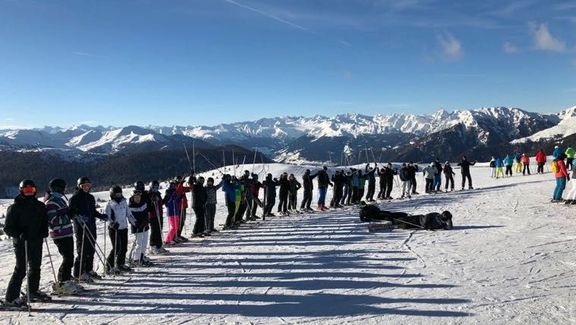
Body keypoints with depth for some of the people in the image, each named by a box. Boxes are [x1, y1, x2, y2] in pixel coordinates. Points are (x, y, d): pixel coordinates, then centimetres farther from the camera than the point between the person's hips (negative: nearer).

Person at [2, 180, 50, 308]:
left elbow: (45, 221, 20)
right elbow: (8, 228, -7)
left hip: (36, 241, 6)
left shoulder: (40, 206, 9)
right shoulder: (15, 207, -7)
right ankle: (11, 298, -2)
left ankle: (34, 292, 32)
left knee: (35, 267, 16)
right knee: (21, 269, -9)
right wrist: (19, 234, -23)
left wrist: (44, 232, 1)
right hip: (21, 242, -6)